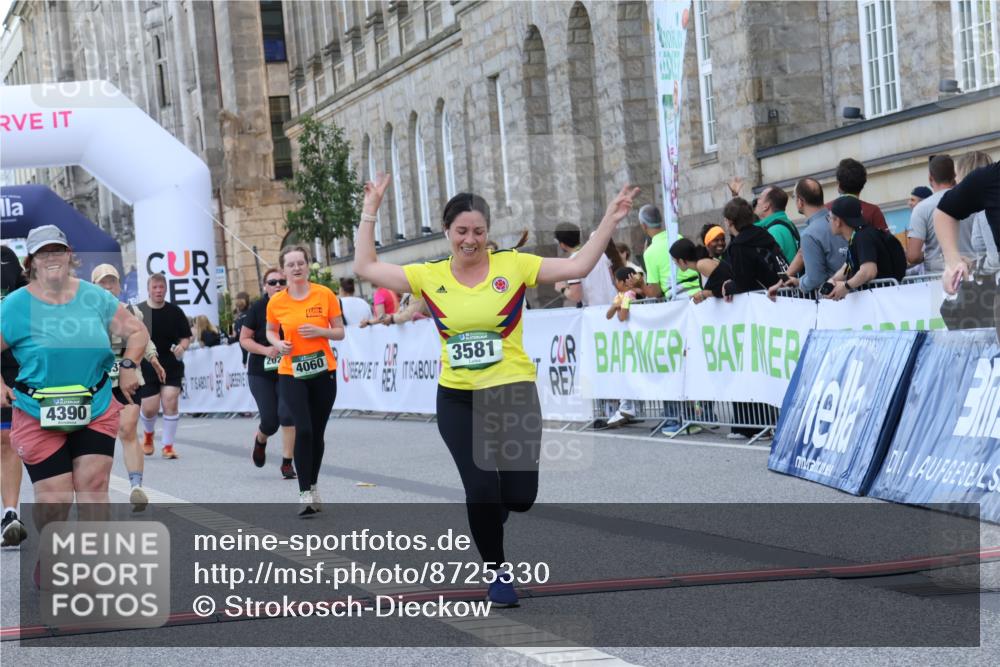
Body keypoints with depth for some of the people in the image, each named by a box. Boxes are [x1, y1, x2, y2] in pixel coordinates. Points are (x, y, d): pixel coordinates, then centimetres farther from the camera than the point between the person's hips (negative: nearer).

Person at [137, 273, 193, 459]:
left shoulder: (175, 311, 2)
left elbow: (186, 337, 7)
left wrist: (182, 347, -14)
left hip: (171, 366, 1)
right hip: (146, 367, -1)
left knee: (170, 402, -11)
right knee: (149, 408, -2)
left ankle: (168, 445, 4)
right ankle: (148, 433, 34)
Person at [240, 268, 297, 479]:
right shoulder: (257, 308, -5)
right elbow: (244, 339, -1)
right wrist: (265, 349, -17)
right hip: (261, 373, 0)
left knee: (287, 414, -14)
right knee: (270, 420, -1)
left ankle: (287, 463, -1)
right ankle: (260, 440, 36)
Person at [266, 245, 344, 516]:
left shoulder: (325, 295, -4)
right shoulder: (276, 302, -2)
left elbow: (340, 332, 2)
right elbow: (271, 331, 14)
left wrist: (320, 331, -17)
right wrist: (278, 344, -7)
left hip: (323, 373, 1)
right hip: (291, 374, -1)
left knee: (317, 433, 9)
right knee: (303, 430, -16)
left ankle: (313, 486, 29)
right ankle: (305, 493, -11)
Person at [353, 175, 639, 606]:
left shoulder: (514, 265, -4)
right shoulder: (430, 276, 1)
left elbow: (578, 266, -6)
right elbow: (366, 268, 4)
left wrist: (609, 221, -13)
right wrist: (369, 212, 2)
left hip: (513, 393, -1)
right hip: (457, 400, 1)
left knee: (519, 496, -3)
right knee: (481, 489, -5)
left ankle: (491, 508, 37)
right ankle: (497, 572, 18)